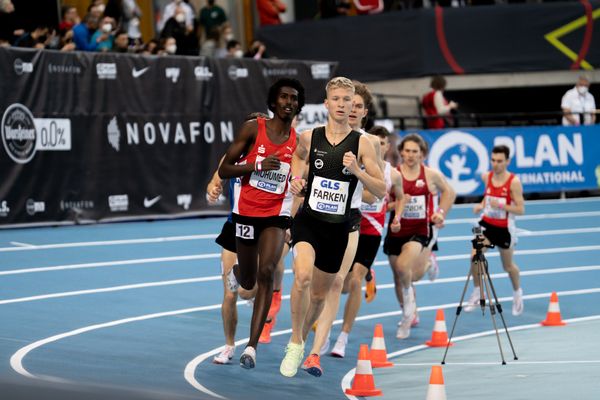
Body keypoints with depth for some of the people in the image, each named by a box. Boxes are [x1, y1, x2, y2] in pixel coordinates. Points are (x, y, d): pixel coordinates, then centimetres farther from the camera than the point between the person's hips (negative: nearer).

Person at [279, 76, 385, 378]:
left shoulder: (361, 144, -5)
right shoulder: (308, 138, -3)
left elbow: (381, 191, -6)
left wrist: (357, 171, -21)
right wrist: (297, 178, 2)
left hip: (338, 228, 1)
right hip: (308, 220, -1)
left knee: (319, 294, 14)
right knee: (303, 276, -29)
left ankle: (300, 343, 40)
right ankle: (295, 344, -14)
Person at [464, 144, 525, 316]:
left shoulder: (514, 182, -18)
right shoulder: (486, 177, -4)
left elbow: (520, 210, -19)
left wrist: (501, 205, -31)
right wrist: (481, 205, -1)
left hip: (504, 228, -3)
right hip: (487, 224, 3)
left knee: (508, 266, 12)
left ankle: (517, 292, 40)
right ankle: (477, 292, 7)